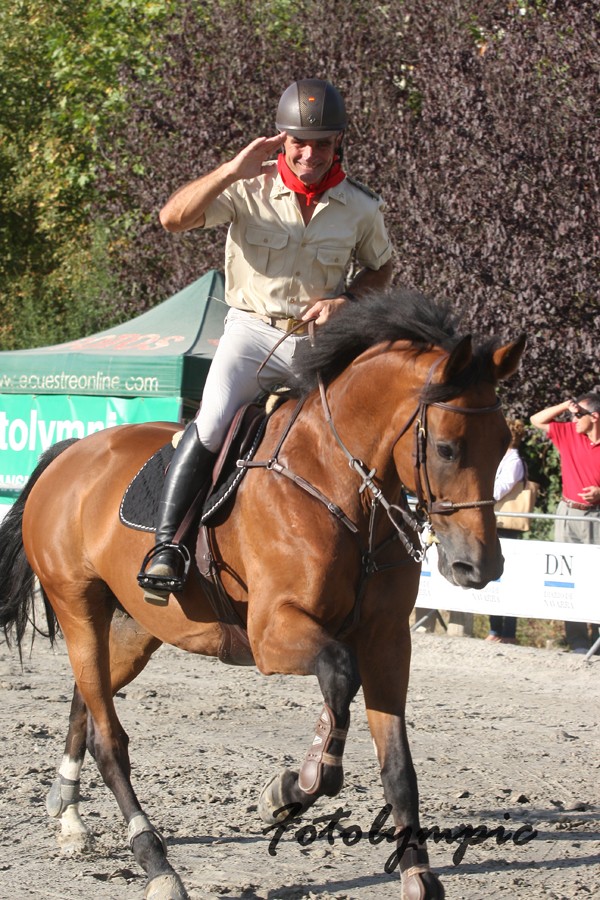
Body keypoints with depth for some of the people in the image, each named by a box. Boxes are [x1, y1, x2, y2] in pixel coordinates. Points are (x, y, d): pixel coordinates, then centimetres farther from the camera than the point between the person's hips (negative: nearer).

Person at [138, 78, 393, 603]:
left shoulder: (361, 207, 0)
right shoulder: (249, 190, -7)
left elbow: (381, 268, 17)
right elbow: (173, 219, -16)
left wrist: (347, 299, -4)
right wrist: (232, 171, -26)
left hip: (322, 339, 3)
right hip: (253, 329, -3)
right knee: (213, 422, -24)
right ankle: (165, 545, -19)